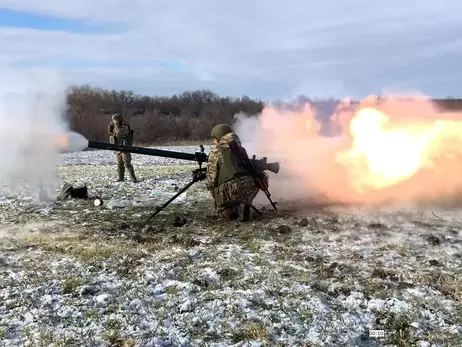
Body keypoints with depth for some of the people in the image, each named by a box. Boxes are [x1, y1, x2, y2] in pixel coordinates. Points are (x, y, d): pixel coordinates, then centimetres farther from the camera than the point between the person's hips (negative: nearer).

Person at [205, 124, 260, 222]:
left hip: (231, 188, -4)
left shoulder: (215, 153, 9)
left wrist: (216, 200, 19)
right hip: (252, 185, 5)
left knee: (222, 207, 23)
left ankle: (235, 212, -3)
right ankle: (244, 207, 10)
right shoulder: (241, 149, 22)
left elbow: (211, 179, 8)